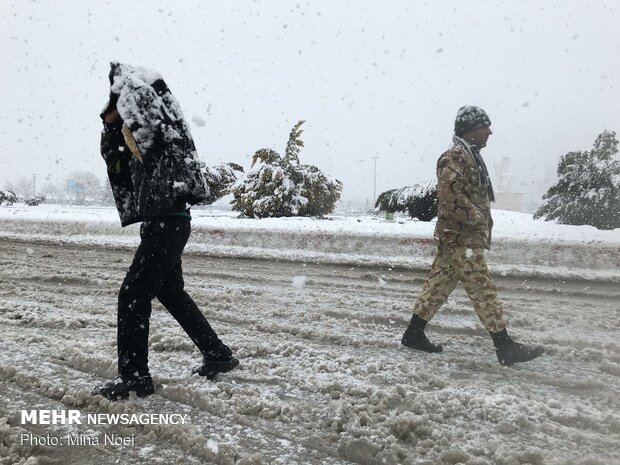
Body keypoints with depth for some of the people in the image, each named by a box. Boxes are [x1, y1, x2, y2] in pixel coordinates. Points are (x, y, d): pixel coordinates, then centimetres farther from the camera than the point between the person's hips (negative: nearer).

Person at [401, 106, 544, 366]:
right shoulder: (456, 156, -14)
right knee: (483, 290, -6)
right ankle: (505, 348, -1)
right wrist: (475, 218, -20)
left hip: (455, 237, 10)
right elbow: (451, 192, -26)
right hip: (462, 238, -10)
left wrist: (482, 223, 18)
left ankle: (414, 334, 19)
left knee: (438, 285, 12)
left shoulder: (470, 156, 19)